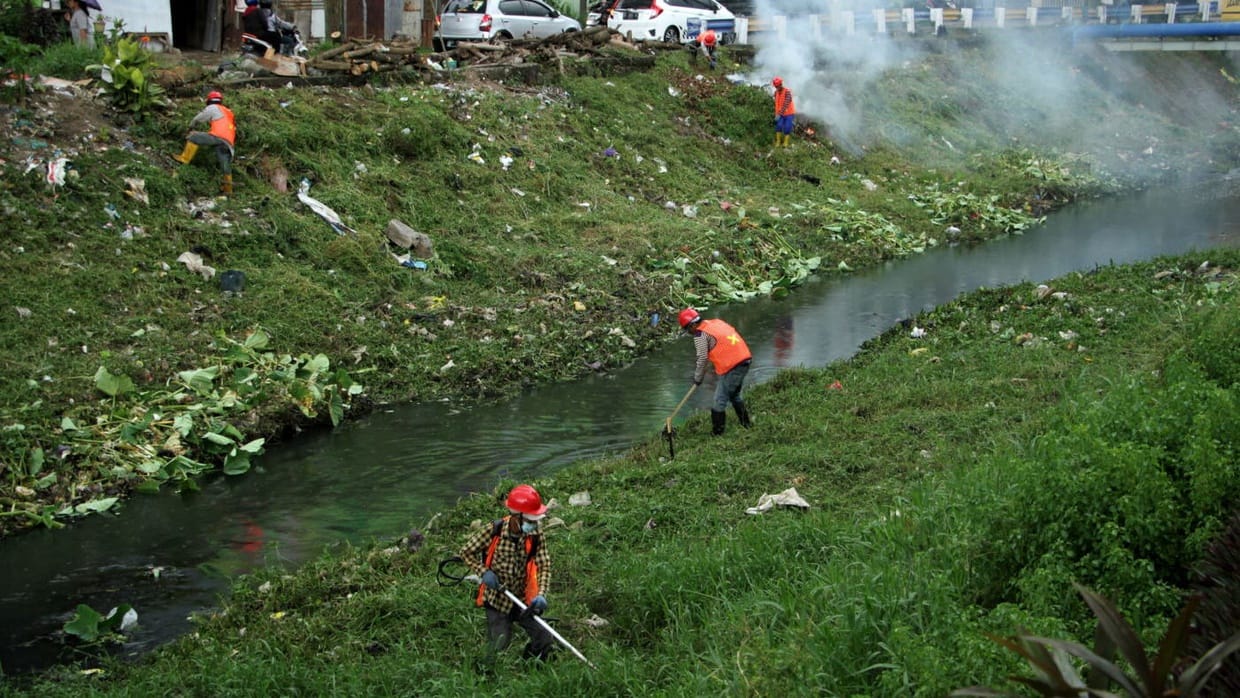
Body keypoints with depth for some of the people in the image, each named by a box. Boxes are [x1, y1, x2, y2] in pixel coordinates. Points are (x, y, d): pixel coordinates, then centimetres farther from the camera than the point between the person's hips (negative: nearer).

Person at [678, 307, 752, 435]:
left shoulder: (700, 334, -7)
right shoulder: (716, 322, 17)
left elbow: (702, 359, -8)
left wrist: (698, 378, 4)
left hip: (732, 367, -9)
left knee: (720, 401, 1)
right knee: (734, 395, 26)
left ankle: (717, 432, 5)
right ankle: (745, 424, 35)